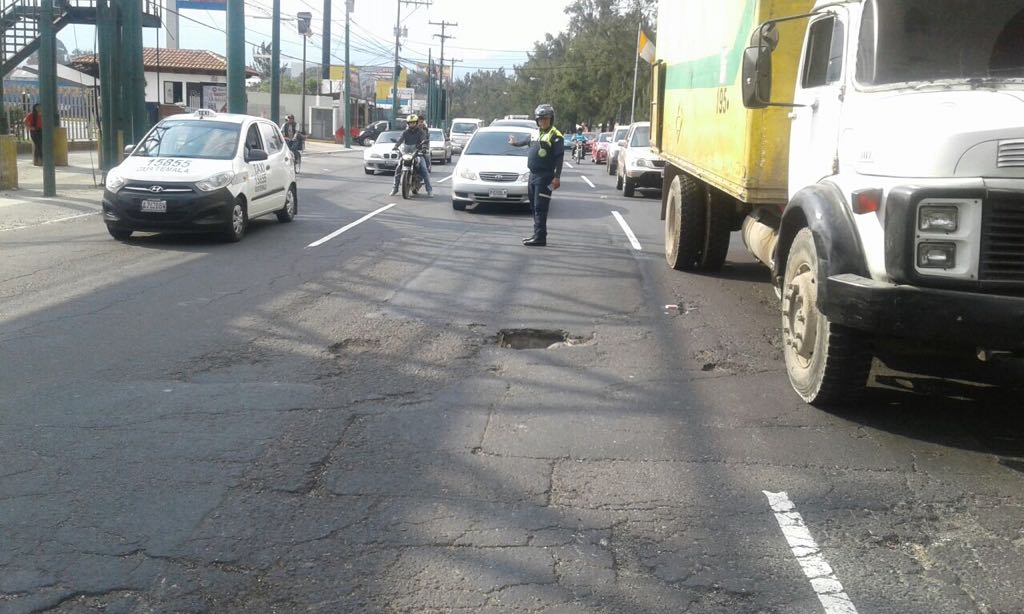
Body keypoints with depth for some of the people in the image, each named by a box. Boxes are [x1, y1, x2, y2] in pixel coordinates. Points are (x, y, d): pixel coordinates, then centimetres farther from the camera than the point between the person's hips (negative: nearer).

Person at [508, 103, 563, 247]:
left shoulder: (555, 136, -9)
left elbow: (559, 158, -14)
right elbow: (526, 141, 38)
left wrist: (557, 177, -21)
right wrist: (515, 142, 55)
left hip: (544, 177, -8)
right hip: (533, 175, 8)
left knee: (540, 208, -11)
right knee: (534, 207, 10)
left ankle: (540, 237, -12)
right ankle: (537, 235, 17)